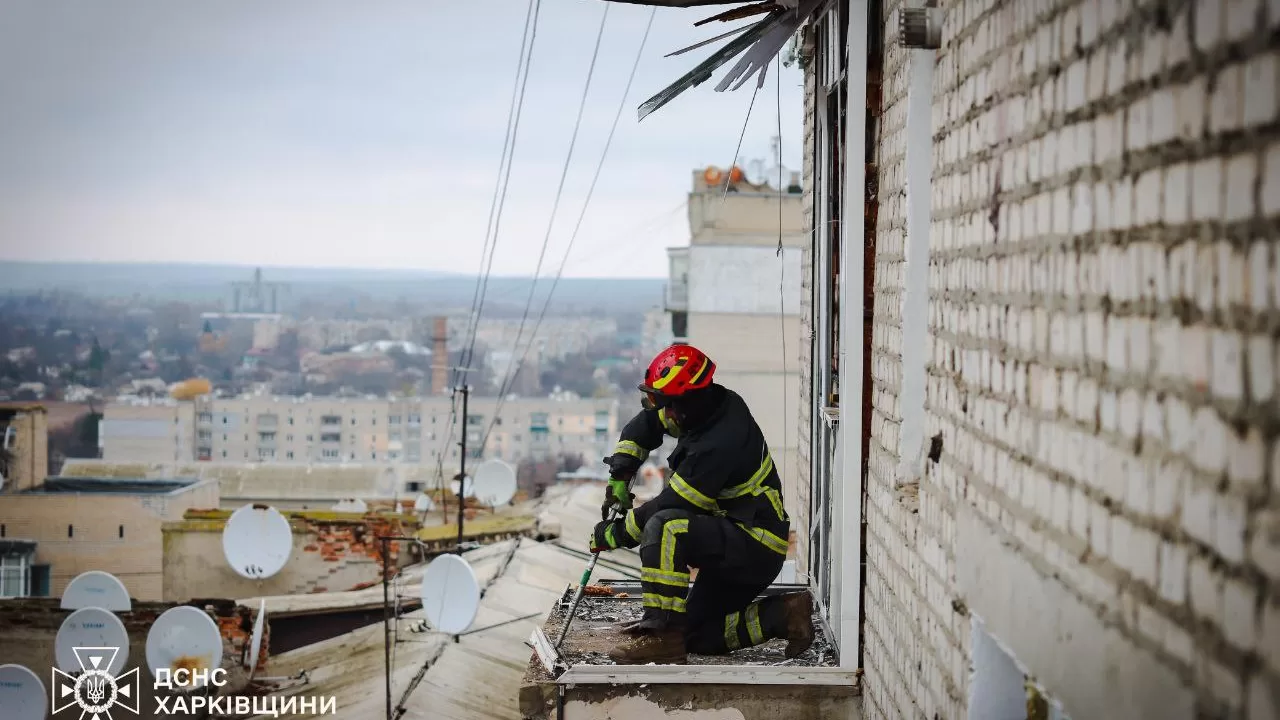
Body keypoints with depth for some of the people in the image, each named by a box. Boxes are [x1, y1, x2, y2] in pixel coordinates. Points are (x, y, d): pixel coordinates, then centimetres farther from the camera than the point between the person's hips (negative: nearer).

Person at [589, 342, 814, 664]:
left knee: (664, 528, -31)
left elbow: (670, 506, -21)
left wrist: (615, 534, -8)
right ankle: (783, 615, 12)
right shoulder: (714, 404, 0)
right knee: (698, 636, 14)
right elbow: (646, 425, 15)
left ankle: (664, 635, -27)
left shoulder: (719, 445, -28)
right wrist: (620, 476, 5)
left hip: (754, 548, -10)